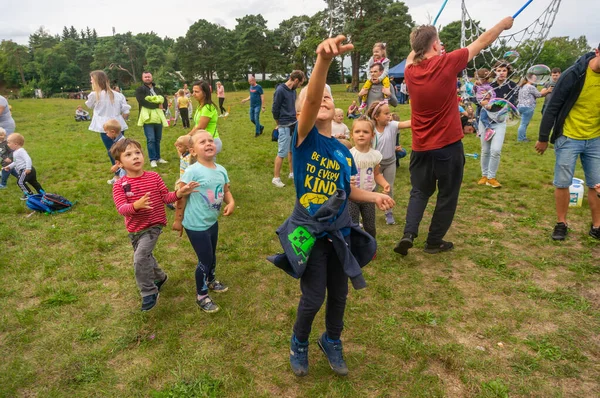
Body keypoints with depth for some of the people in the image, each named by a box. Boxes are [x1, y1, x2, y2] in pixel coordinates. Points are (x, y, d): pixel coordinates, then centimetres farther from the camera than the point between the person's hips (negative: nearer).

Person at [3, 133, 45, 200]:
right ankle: (42, 193, 22)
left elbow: (28, 159, -29)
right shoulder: (15, 152, 17)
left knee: (20, 182, -8)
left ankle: (29, 194, 0)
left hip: (25, 171, -11)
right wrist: (9, 166, 23)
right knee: (33, 182, 16)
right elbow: (16, 162, 29)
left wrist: (28, 168, -36)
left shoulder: (21, 151, -17)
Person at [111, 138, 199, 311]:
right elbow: (121, 208, -22)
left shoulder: (154, 177, -8)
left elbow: (166, 197, -3)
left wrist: (179, 193, -24)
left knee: (140, 259, -19)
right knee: (144, 257, 21)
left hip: (153, 225, -3)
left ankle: (149, 293, -1)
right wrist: (136, 205, -43)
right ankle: (159, 277, 50)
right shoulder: (119, 185, -10)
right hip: (134, 229, 3)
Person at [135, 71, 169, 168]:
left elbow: (165, 102, 12)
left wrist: (162, 104, -11)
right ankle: (153, 160, 0)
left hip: (158, 118, 5)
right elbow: (143, 102, -16)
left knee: (158, 139, 12)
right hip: (148, 119, -5)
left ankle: (158, 157, 22)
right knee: (151, 140, -7)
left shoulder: (157, 90, 18)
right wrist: (157, 105, -13)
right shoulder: (140, 90, -1)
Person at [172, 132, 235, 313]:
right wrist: (178, 220, -10)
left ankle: (211, 280, 52)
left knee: (212, 255, 25)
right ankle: (201, 296, 25)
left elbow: (226, 190, 8)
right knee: (205, 259, 3)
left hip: (212, 222, 7)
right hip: (196, 225, -7)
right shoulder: (192, 171, -23)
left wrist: (231, 202, -13)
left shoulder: (221, 170, -3)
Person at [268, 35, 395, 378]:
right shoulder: (305, 137, -13)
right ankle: (299, 344, 35)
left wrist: (374, 196, -4)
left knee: (339, 294, 17)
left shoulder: (344, 152, 4)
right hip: (309, 232, -5)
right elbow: (311, 98, -33)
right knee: (313, 298, 5)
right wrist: (324, 60, -51)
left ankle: (332, 342, 45)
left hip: (340, 232, 5)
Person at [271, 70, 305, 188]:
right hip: (285, 126, -8)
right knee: (282, 153, -3)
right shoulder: (280, 90, -15)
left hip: (294, 124, 8)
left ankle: (292, 173, 30)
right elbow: (274, 109, -11)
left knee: (293, 150, 16)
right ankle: (276, 178, 7)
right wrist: (279, 124, 2)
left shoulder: (293, 90, 9)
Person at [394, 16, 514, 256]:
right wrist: (503, 24, 17)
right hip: (448, 145, -4)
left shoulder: (410, 71, -3)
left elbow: (412, 55, 24)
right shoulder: (446, 64, -13)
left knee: (419, 192, 18)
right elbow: (481, 43, 3)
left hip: (420, 148, 4)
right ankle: (434, 242, 21)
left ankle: (409, 233, 0)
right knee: (447, 196, 12)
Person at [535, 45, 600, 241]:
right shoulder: (573, 74, -14)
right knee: (562, 183, 2)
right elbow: (552, 107, -10)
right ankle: (561, 223, 17)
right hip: (568, 139, -4)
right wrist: (543, 138, -7)